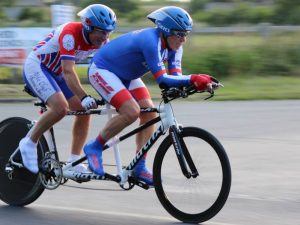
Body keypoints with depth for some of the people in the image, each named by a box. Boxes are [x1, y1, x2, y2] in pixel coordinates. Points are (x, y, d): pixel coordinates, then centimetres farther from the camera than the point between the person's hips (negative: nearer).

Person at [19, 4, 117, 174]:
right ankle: (29, 143, -10)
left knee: (84, 110, -4)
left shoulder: (101, 40, -9)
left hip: (57, 72, 8)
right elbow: (68, 71, -40)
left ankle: (74, 162, 2)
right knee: (60, 107, -29)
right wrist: (84, 97, -50)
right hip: (37, 66, -8)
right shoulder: (70, 33, -32)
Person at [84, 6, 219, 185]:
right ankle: (94, 147, -6)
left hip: (125, 75, 9)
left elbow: (176, 76, -16)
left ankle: (140, 167, 0)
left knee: (149, 114, -5)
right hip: (102, 70, -9)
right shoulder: (150, 41, -34)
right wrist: (192, 79, -47)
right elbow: (162, 79, -38)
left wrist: (196, 82, -35)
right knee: (131, 112, -25)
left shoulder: (173, 45, -8)